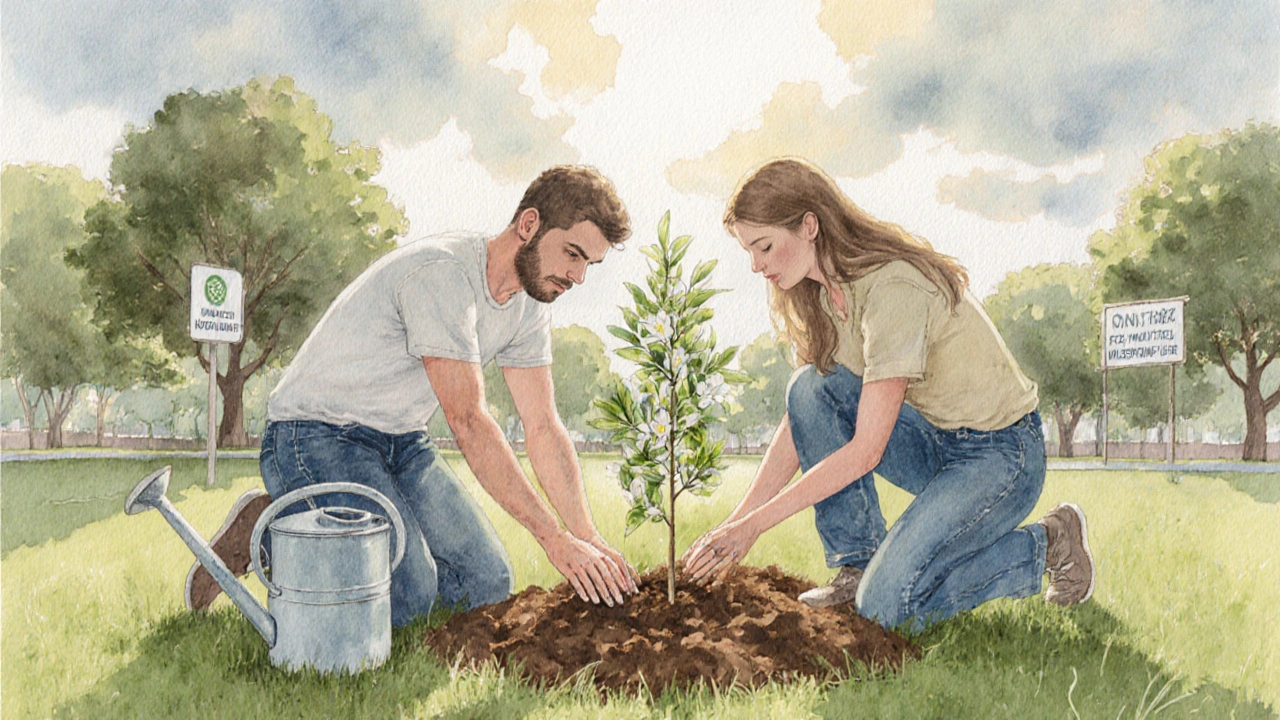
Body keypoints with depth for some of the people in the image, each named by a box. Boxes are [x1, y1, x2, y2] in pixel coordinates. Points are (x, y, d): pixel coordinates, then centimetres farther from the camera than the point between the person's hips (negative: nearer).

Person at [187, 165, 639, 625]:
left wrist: (588, 537, -10)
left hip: (401, 442, 8)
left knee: (488, 586, -2)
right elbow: (468, 422, -29)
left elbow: (544, 428, 1)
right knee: (409, 597, -23)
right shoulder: (441, 274, -26)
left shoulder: (529, 303, 1)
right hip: (318, 435, -8)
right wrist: (554, 537, -29)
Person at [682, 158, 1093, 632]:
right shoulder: (820, 293, -1)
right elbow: (800, 420, 1)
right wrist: (735, 522, -6)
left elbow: (865, 451, -28)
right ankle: (857, 564, -3)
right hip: (932, 440, 8)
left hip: (1001, 454, -8)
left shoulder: (894, 289, -27)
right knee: (810, 389, -15)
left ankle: (1046, 546, 3)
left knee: (886, 607, -18)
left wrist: (753, 526, -24)